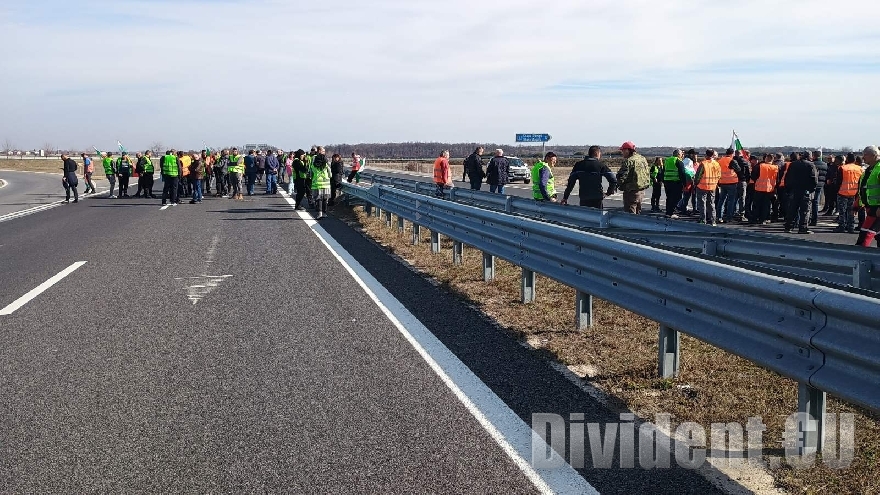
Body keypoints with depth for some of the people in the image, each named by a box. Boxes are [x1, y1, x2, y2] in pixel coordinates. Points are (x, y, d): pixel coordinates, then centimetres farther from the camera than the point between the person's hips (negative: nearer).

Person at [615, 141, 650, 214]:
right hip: (642, 191, 9)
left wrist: (617, 184, -2)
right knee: (638, 213, 19)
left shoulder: (628, 161, -17)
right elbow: (648, 173, 18)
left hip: (631, 192, -9)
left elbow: (622, 176, -19)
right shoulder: (643, 159, 10)